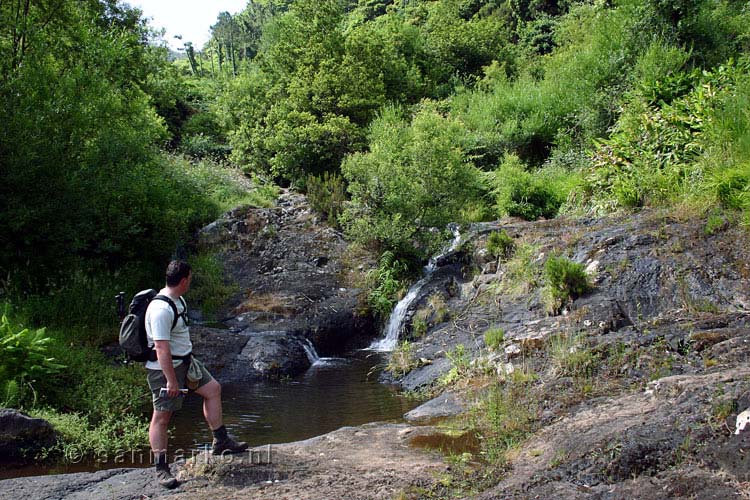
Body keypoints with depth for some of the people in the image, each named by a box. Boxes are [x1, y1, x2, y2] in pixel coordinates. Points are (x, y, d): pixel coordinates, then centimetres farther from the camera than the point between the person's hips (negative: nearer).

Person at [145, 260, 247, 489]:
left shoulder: (178, 300, 5)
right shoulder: (161, 309, -27)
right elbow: (161, 348, -30)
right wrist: (171, 380, -28)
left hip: (185, 361, 10)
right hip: (164, 368, -10)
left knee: (213, 389, 15)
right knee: (162, 416, 0)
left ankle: (220, 442, 25)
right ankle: (161, 469, 10)